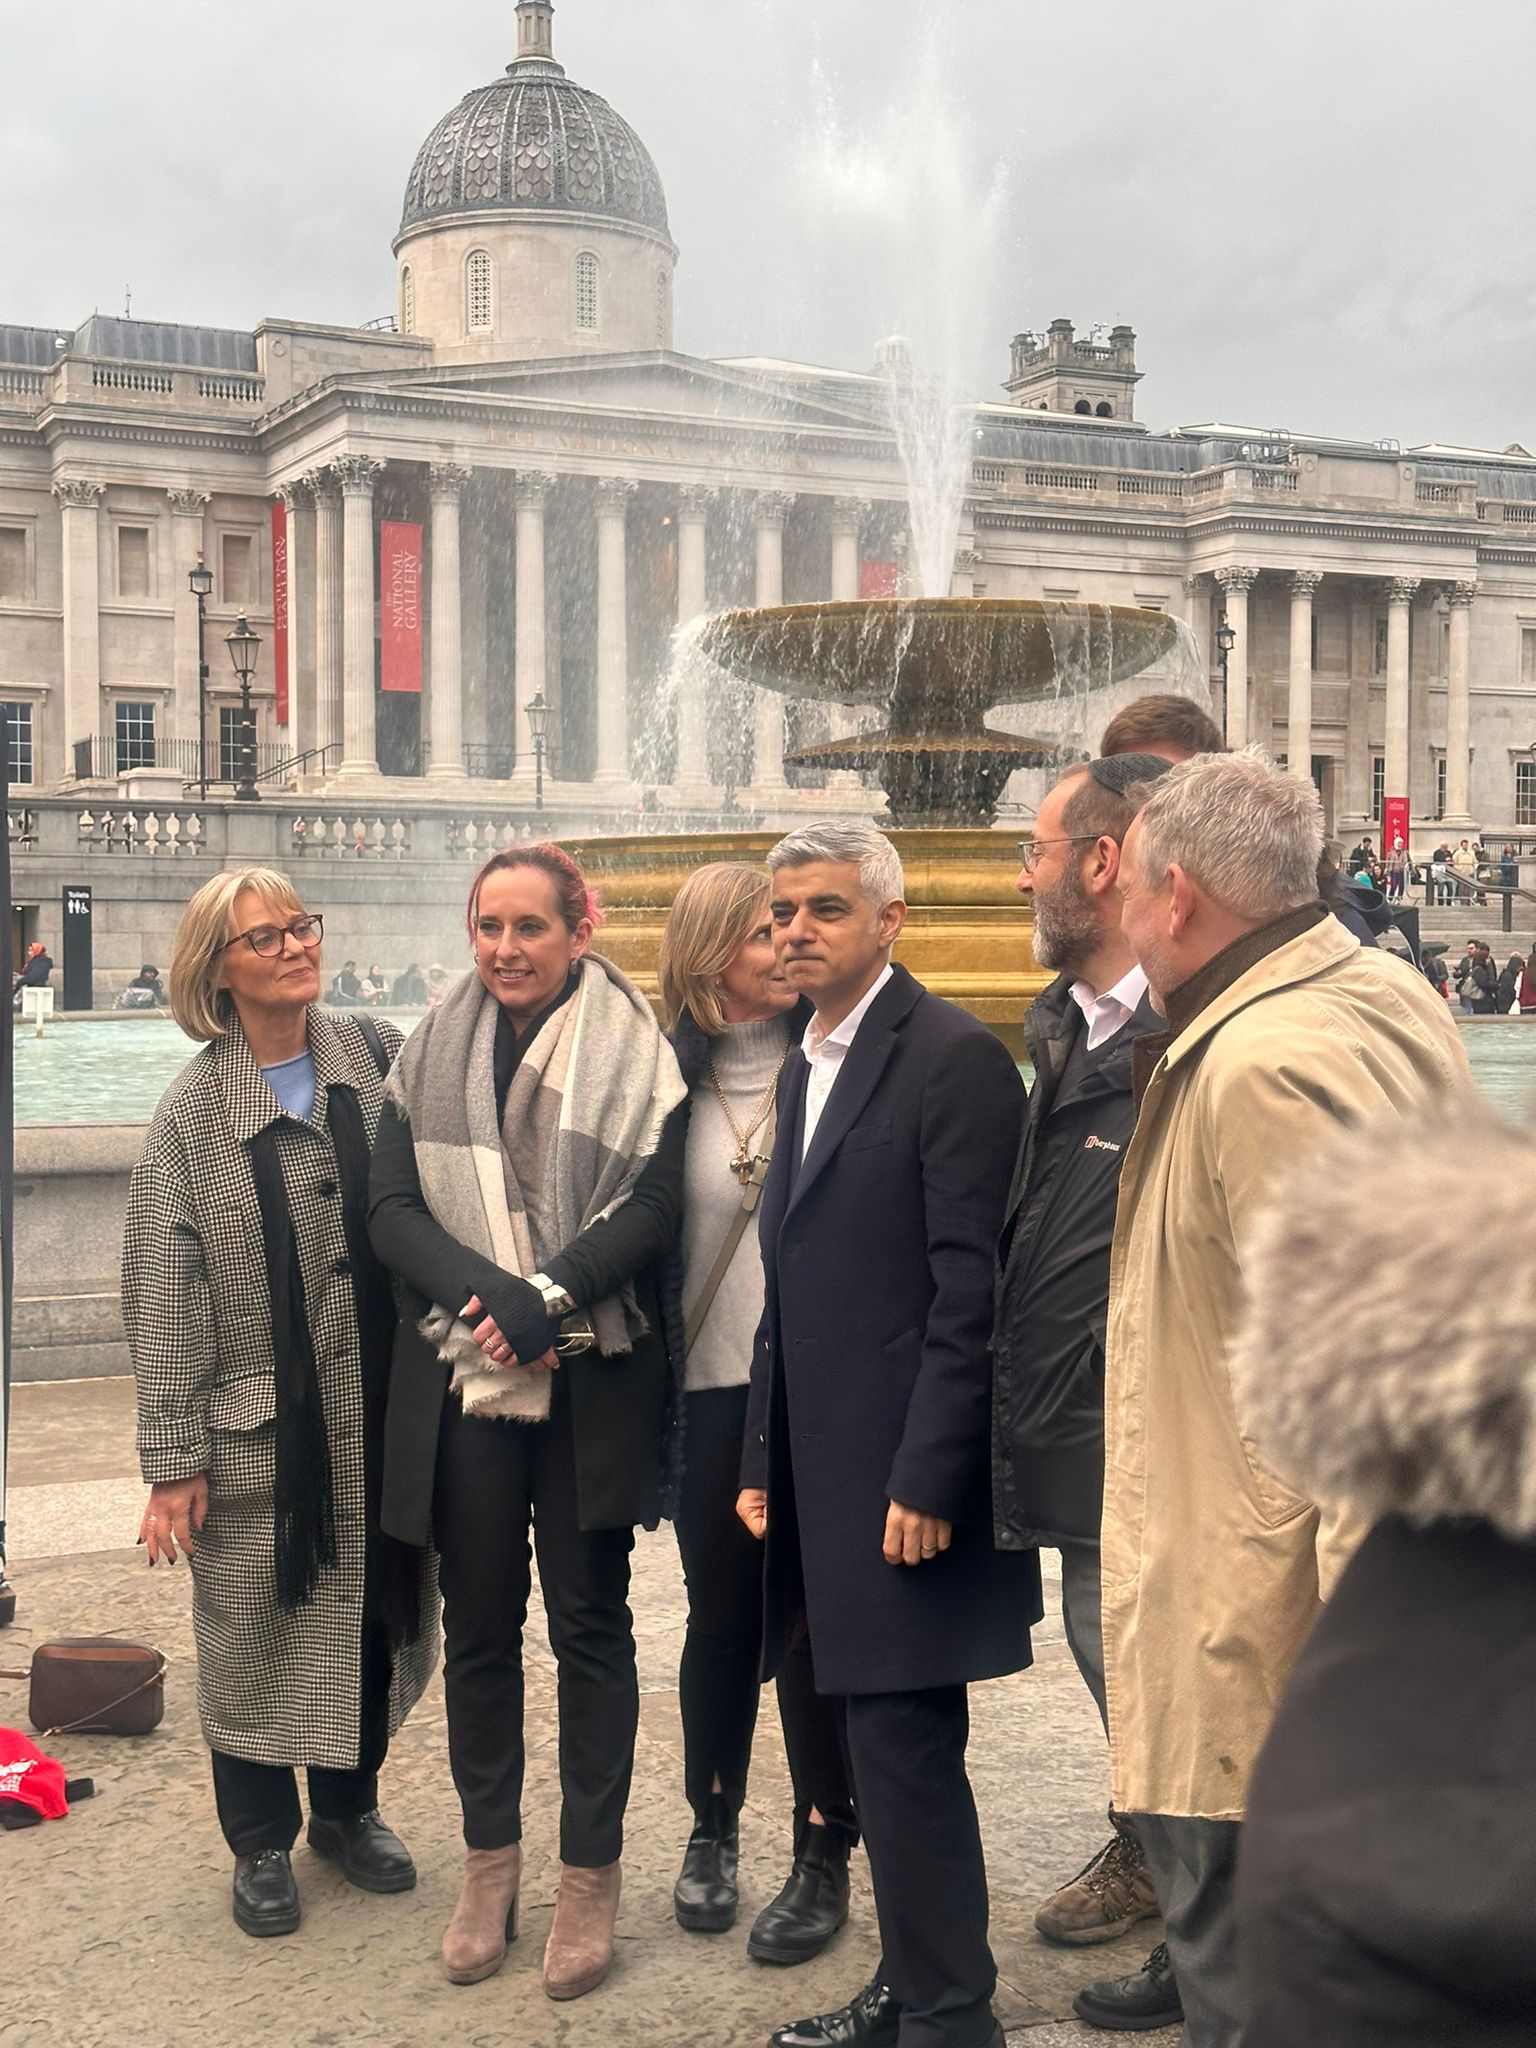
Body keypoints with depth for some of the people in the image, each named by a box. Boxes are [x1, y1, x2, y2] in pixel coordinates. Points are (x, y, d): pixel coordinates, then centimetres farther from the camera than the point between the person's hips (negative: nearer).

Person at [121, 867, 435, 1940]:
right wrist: (173, 1458, -6)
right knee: (254, 1631, 8)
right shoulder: (193, 1112, -4)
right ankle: (262, 1843, 28)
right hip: (258, 1429, -2)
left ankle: (350, 1806, 36)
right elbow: (164, 1297, -4)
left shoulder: (382, 1060, 1)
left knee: (378, 1612, 13)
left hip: (382, 1413, 2)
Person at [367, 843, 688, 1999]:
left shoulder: (633, 1053, -1)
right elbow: (394, 1210, 0)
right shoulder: (434, 1055, 7)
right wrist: (488, 1292, -17)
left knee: (590, 1624, 6)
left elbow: (652, 1210, -8)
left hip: (594, 1383, -2)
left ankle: (591, 1875, 17)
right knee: (479, 1624, 10)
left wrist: (548, 1299, -20)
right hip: (462, 1380, 3)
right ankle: (489, 1861, 24)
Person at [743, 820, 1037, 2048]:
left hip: (908, 1484, -8)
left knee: (906, 1750, -4)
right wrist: (765, 1464, 16)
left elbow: (972, 1292, -16)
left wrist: (928, 1483, -19)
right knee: (880, 1747, 15)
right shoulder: (806, 1070, 16)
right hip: (829, 1483, 8)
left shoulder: (954, 1059, -12)